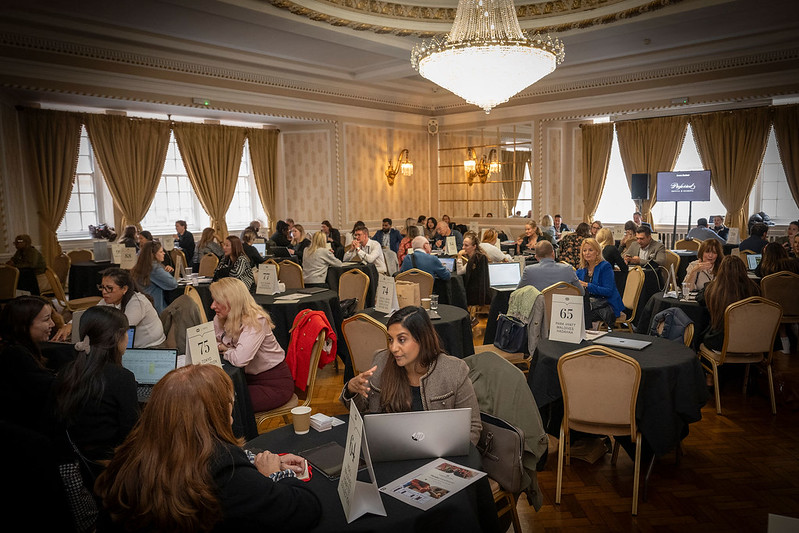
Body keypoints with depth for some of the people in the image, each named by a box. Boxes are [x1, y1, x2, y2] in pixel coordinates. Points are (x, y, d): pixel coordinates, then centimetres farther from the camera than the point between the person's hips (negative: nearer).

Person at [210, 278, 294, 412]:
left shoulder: (255, 321, -25)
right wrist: (220, 346, -11)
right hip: (249, 378, 7)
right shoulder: (219, 319, -1)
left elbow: (240, 359, -37)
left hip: (274, 384, -7)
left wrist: (225, 351, -16)